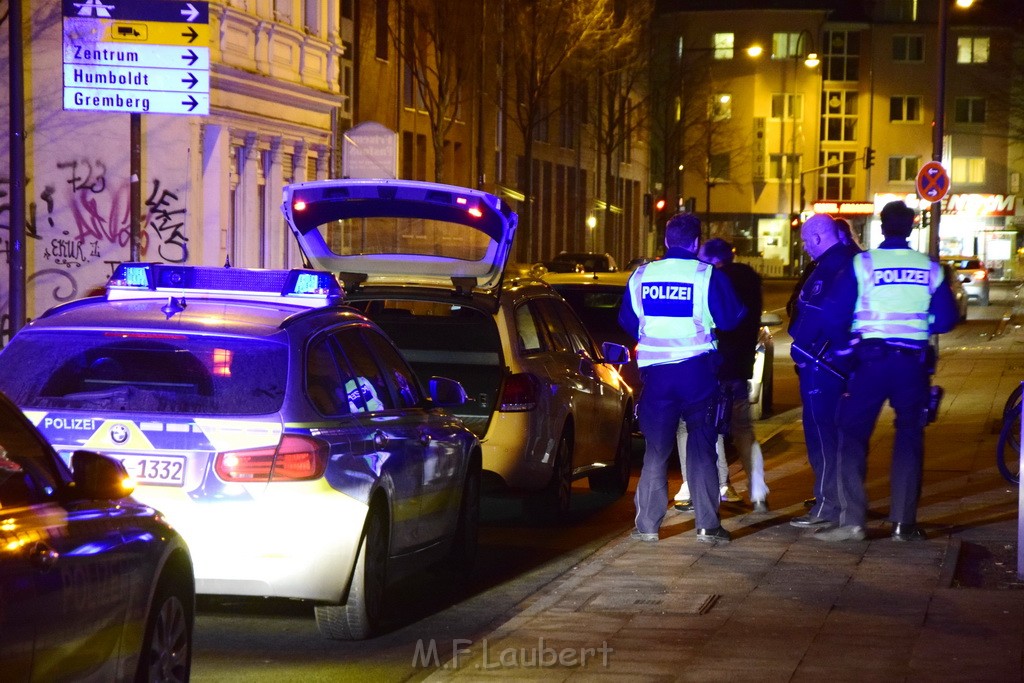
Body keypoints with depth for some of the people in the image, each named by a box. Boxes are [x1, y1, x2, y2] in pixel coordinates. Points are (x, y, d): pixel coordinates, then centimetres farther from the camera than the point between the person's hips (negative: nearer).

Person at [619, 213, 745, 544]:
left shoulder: (641, 276, 3)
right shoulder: (708, 275, -7)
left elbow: (627, 322, 13)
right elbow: (729, 319, -3)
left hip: (655, 371, 2)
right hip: (698, 369, -2)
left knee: (656, 448, 9)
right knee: (701, 448, 4)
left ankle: (647, 524, 9)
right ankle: (707, 525, 1)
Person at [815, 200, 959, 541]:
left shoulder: (863, 263, -5)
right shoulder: (930, 268, 3)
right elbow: (947, 319, 6)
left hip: (871, 358, -2)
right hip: (913, 362, 2)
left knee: (853, 434, 3)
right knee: (909, 437, 11)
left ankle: (852, 520, -6)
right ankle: (904, 522, 9)